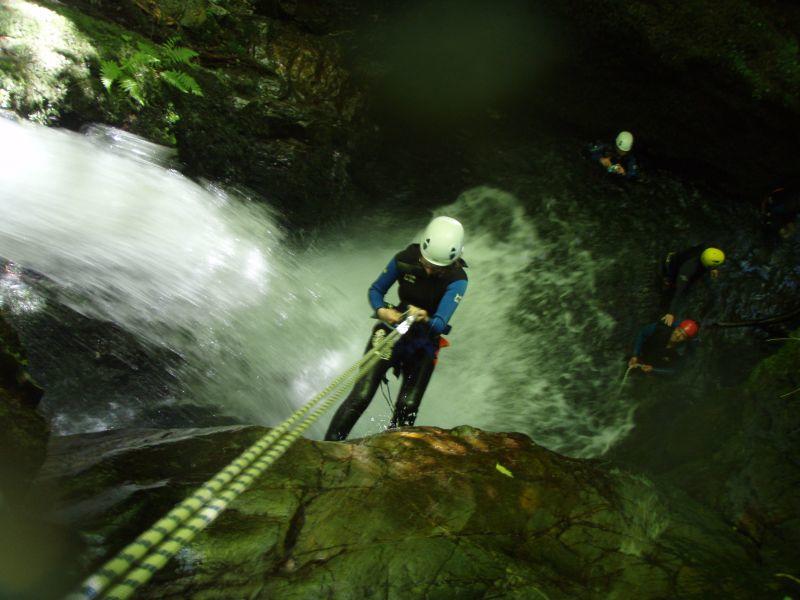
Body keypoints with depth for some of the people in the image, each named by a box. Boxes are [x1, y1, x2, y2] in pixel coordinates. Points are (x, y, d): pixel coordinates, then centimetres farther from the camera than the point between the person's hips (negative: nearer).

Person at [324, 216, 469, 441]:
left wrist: (425, 319, -50)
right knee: (361, 396, -11)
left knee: (408, 407, -11)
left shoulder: (457, 280, -20)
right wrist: (381, 311, -24)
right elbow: (375, 290, -3)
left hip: (423, 345, 0)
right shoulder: (405, 259, -14)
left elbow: (440, 324, -28)